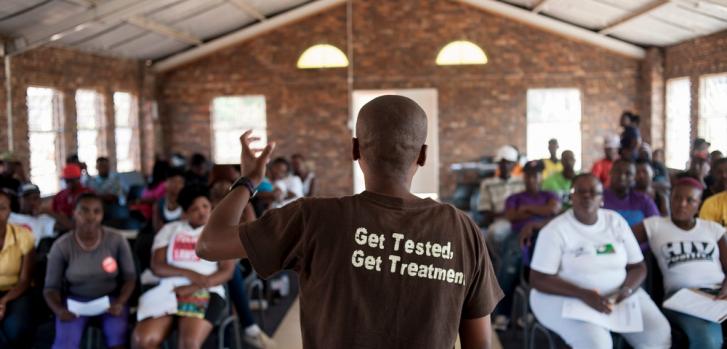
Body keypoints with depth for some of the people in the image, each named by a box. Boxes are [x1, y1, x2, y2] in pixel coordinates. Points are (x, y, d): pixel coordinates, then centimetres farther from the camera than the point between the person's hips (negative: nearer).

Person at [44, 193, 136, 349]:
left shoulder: (117, 240, -7)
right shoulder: (62, 246, -8)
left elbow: (130, 277, 0)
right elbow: (51, 287, -3)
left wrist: (120, 302, -19)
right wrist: (58, 309, -24)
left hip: (110, 298, 0)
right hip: (75, 301, 0)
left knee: (118, 336, -29)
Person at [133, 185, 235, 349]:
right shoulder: (169, 229, 15)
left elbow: (227, 272, 0)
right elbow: (157, 266, 4)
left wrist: (193, 288, -14)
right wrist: (189, 274, -13)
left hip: (207, 294, -2)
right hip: (169, 292, 3)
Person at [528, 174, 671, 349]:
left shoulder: (616, 221, 5)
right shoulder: (555, 229, -9)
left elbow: (638, 267, 8)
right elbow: (538, 279, -13)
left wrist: (625, 292, -15)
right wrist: (584, 295, -24)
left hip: (616, 295, 5)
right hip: (567, 299, -4)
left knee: (659, 333, -16)